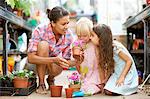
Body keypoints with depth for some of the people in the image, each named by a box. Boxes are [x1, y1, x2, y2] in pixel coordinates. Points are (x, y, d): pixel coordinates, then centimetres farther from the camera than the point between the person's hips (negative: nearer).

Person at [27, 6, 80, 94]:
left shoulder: (69, 35, -18)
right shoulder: (40, 30, -28)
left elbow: (65, 62, -10)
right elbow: (31, 58, -34)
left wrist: (76, 61, -32)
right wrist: (54, 60, -46)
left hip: (53, 64, 2)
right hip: (37, 64, -2)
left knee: (56, 69, -35)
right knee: (43, 44, -32)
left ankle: (50, 79, 5)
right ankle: (41, 83, -16)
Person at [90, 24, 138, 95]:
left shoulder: (115, 47, -24)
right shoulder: (103, 48, 0)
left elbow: (129, 61, -18)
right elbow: (109, 66, 4)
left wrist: (122, 77, -21)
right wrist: (105, 80, -4)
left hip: (127, 74, -7)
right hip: (116, 74, 7)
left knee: (109, 91, -21)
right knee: (106, 90, -12)